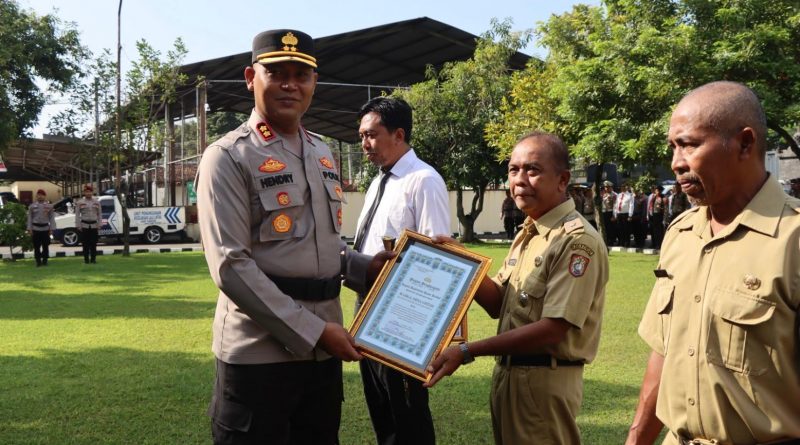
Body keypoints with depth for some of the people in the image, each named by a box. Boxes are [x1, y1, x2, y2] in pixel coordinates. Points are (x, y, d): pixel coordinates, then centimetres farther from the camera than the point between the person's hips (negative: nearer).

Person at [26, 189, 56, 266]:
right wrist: (29, 229, -2)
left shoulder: (49, 206, 4)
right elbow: (30, 218, 4)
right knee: (36, 246, 2)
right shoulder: (32, 206, 4)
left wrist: (51, 229, -2)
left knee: (45, 246, 4)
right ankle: (38, 261, 9)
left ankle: (45, 260, 14)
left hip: (45, 228, 0)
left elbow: (51, 218, 4)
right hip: (35, 229, 0)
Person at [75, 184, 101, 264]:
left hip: (94, 225, 1)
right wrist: (78, 226, -4)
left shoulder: (97, 202, 7)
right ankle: (86, 259, 5)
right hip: (84, 225, -1)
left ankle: (93, 259, 9)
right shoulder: (80, 202, 2)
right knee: (85, 243, 0)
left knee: (93, 243, 2)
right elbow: (77, 215, 1)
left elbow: (99, 214, 8)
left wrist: (99, 224, 2)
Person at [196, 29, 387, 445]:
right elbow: (231, 266, -18)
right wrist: (311, 330, -19)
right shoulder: (229, 157, -10)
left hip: (323, 348, 7)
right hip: (259, 352, -7)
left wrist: (369, 267, 3)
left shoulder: (322, 153, 12)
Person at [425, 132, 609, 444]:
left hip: (545, 381, -8)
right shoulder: (526, 233, 11)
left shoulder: (578, 241, -19)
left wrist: (466, 352, -24)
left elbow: (551, 330, -25)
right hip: (508, 373, 9)